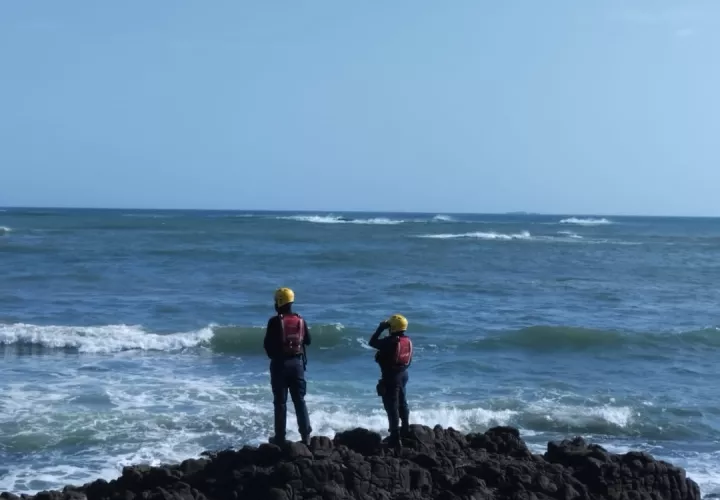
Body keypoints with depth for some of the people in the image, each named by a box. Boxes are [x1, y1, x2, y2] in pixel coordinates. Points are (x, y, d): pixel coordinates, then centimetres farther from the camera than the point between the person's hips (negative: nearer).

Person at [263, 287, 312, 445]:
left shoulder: (274, 321, -13)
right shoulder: (300, 320, 1)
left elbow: (267, 344, -9)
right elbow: (307, 340, 13)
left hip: (280, 363, -3)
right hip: (297, 362, 4)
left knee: (280, 402, 3)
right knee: (300, 400, 9)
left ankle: (280, 437, 3)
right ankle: (306, 435, 5)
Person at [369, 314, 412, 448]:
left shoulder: (390, 341, -22)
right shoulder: (408, 341, 1)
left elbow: (372, 342, -10)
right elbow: (409, 360, 9)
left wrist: (380, 328, -4)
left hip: (390, 376, -8)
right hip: (403, 374, 8)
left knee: (391, 406, -4)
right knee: (402, 403, 24)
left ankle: (395, 436, -5)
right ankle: (405, 428, 38)